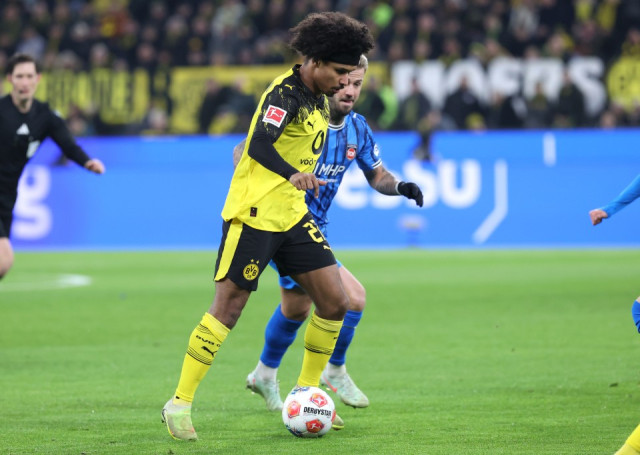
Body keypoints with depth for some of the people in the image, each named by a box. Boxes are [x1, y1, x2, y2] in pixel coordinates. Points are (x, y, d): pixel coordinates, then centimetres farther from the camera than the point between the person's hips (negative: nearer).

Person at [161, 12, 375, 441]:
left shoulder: (319, 101, 12)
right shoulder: (285, 92, -15)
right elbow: (259, 145, -32)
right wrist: (292, 175, -48)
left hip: (292, 215, 8)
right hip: (253, 214, -8)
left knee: (335, 301, 0)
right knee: (228, 307, -7)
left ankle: (306, 390, 15)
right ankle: (180, 403, 1)